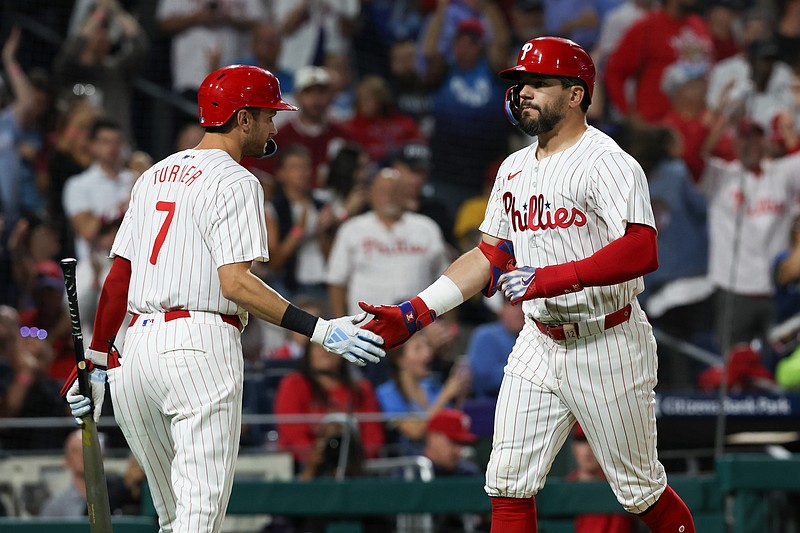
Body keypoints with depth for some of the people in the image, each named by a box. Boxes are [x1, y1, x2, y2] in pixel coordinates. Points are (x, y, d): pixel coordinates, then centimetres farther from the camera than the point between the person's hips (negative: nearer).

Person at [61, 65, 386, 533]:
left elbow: (118, 276, 19)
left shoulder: (155, 176, 20)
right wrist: (320, 331, -20)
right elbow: (234, 282, -17)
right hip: (200, 346, -8)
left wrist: (97, 361, 23)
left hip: (138, 342, 8)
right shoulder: (235, 183, -5)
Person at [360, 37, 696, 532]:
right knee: (508, 484, 2)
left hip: (607, 346, -7)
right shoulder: (514, 168, 11)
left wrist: (551, 279, -32)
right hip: (539, 345, 7)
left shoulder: (606, 162, -15)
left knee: (640, 491, 3)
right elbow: (489, 257, 17)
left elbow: (641, 251, -28)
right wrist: (413, 314, 7)